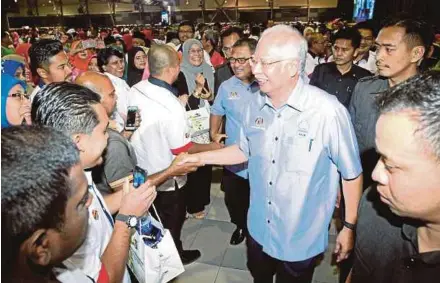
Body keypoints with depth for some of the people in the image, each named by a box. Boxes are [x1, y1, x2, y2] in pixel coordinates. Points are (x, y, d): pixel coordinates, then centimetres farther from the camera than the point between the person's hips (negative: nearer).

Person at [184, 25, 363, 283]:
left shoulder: (328, 112, -26)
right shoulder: (255, 106, -7)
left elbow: (352, 174, -14)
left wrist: (349, 227, -7)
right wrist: (200, 157, 1)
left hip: (301, 239, -5)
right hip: (259, 229, 5)